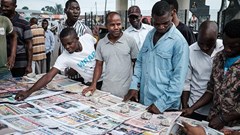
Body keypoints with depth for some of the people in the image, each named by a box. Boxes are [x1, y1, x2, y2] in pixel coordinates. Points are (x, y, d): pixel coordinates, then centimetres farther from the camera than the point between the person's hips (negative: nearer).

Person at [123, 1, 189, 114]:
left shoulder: (179, 41, -14)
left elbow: (178, 78, -16)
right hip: (143, 101, 6)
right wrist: (133, 86, 4)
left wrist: (161, 104, -18)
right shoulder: (150, 35, 5)